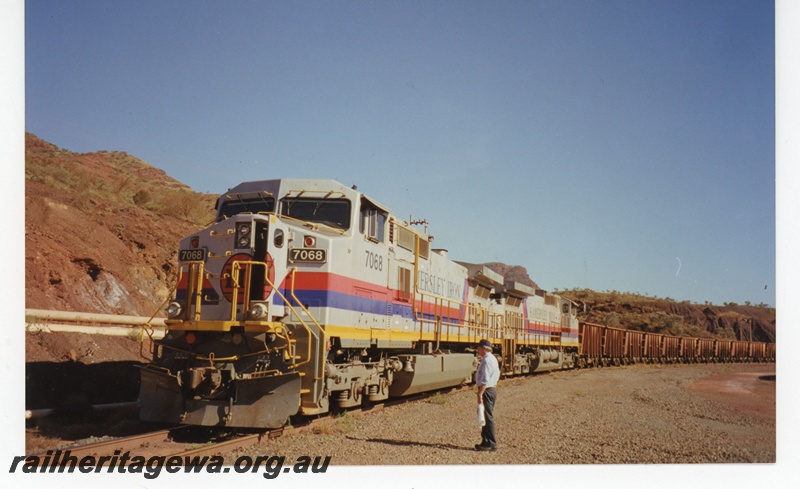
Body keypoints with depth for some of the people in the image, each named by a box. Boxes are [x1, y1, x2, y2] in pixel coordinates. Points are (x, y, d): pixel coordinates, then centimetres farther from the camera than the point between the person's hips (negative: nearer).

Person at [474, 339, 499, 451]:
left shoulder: (486, 360, -18)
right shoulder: (492, 359, 14)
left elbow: (485, 380, -24)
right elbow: (497, 374, 23)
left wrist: (480, 394, -25)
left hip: (486, 390, -11)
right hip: (492, 389, 11)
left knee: (487, 417, -5)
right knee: (487, 417, 15)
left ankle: (491, 444, 0)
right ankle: (486, 442, 22)